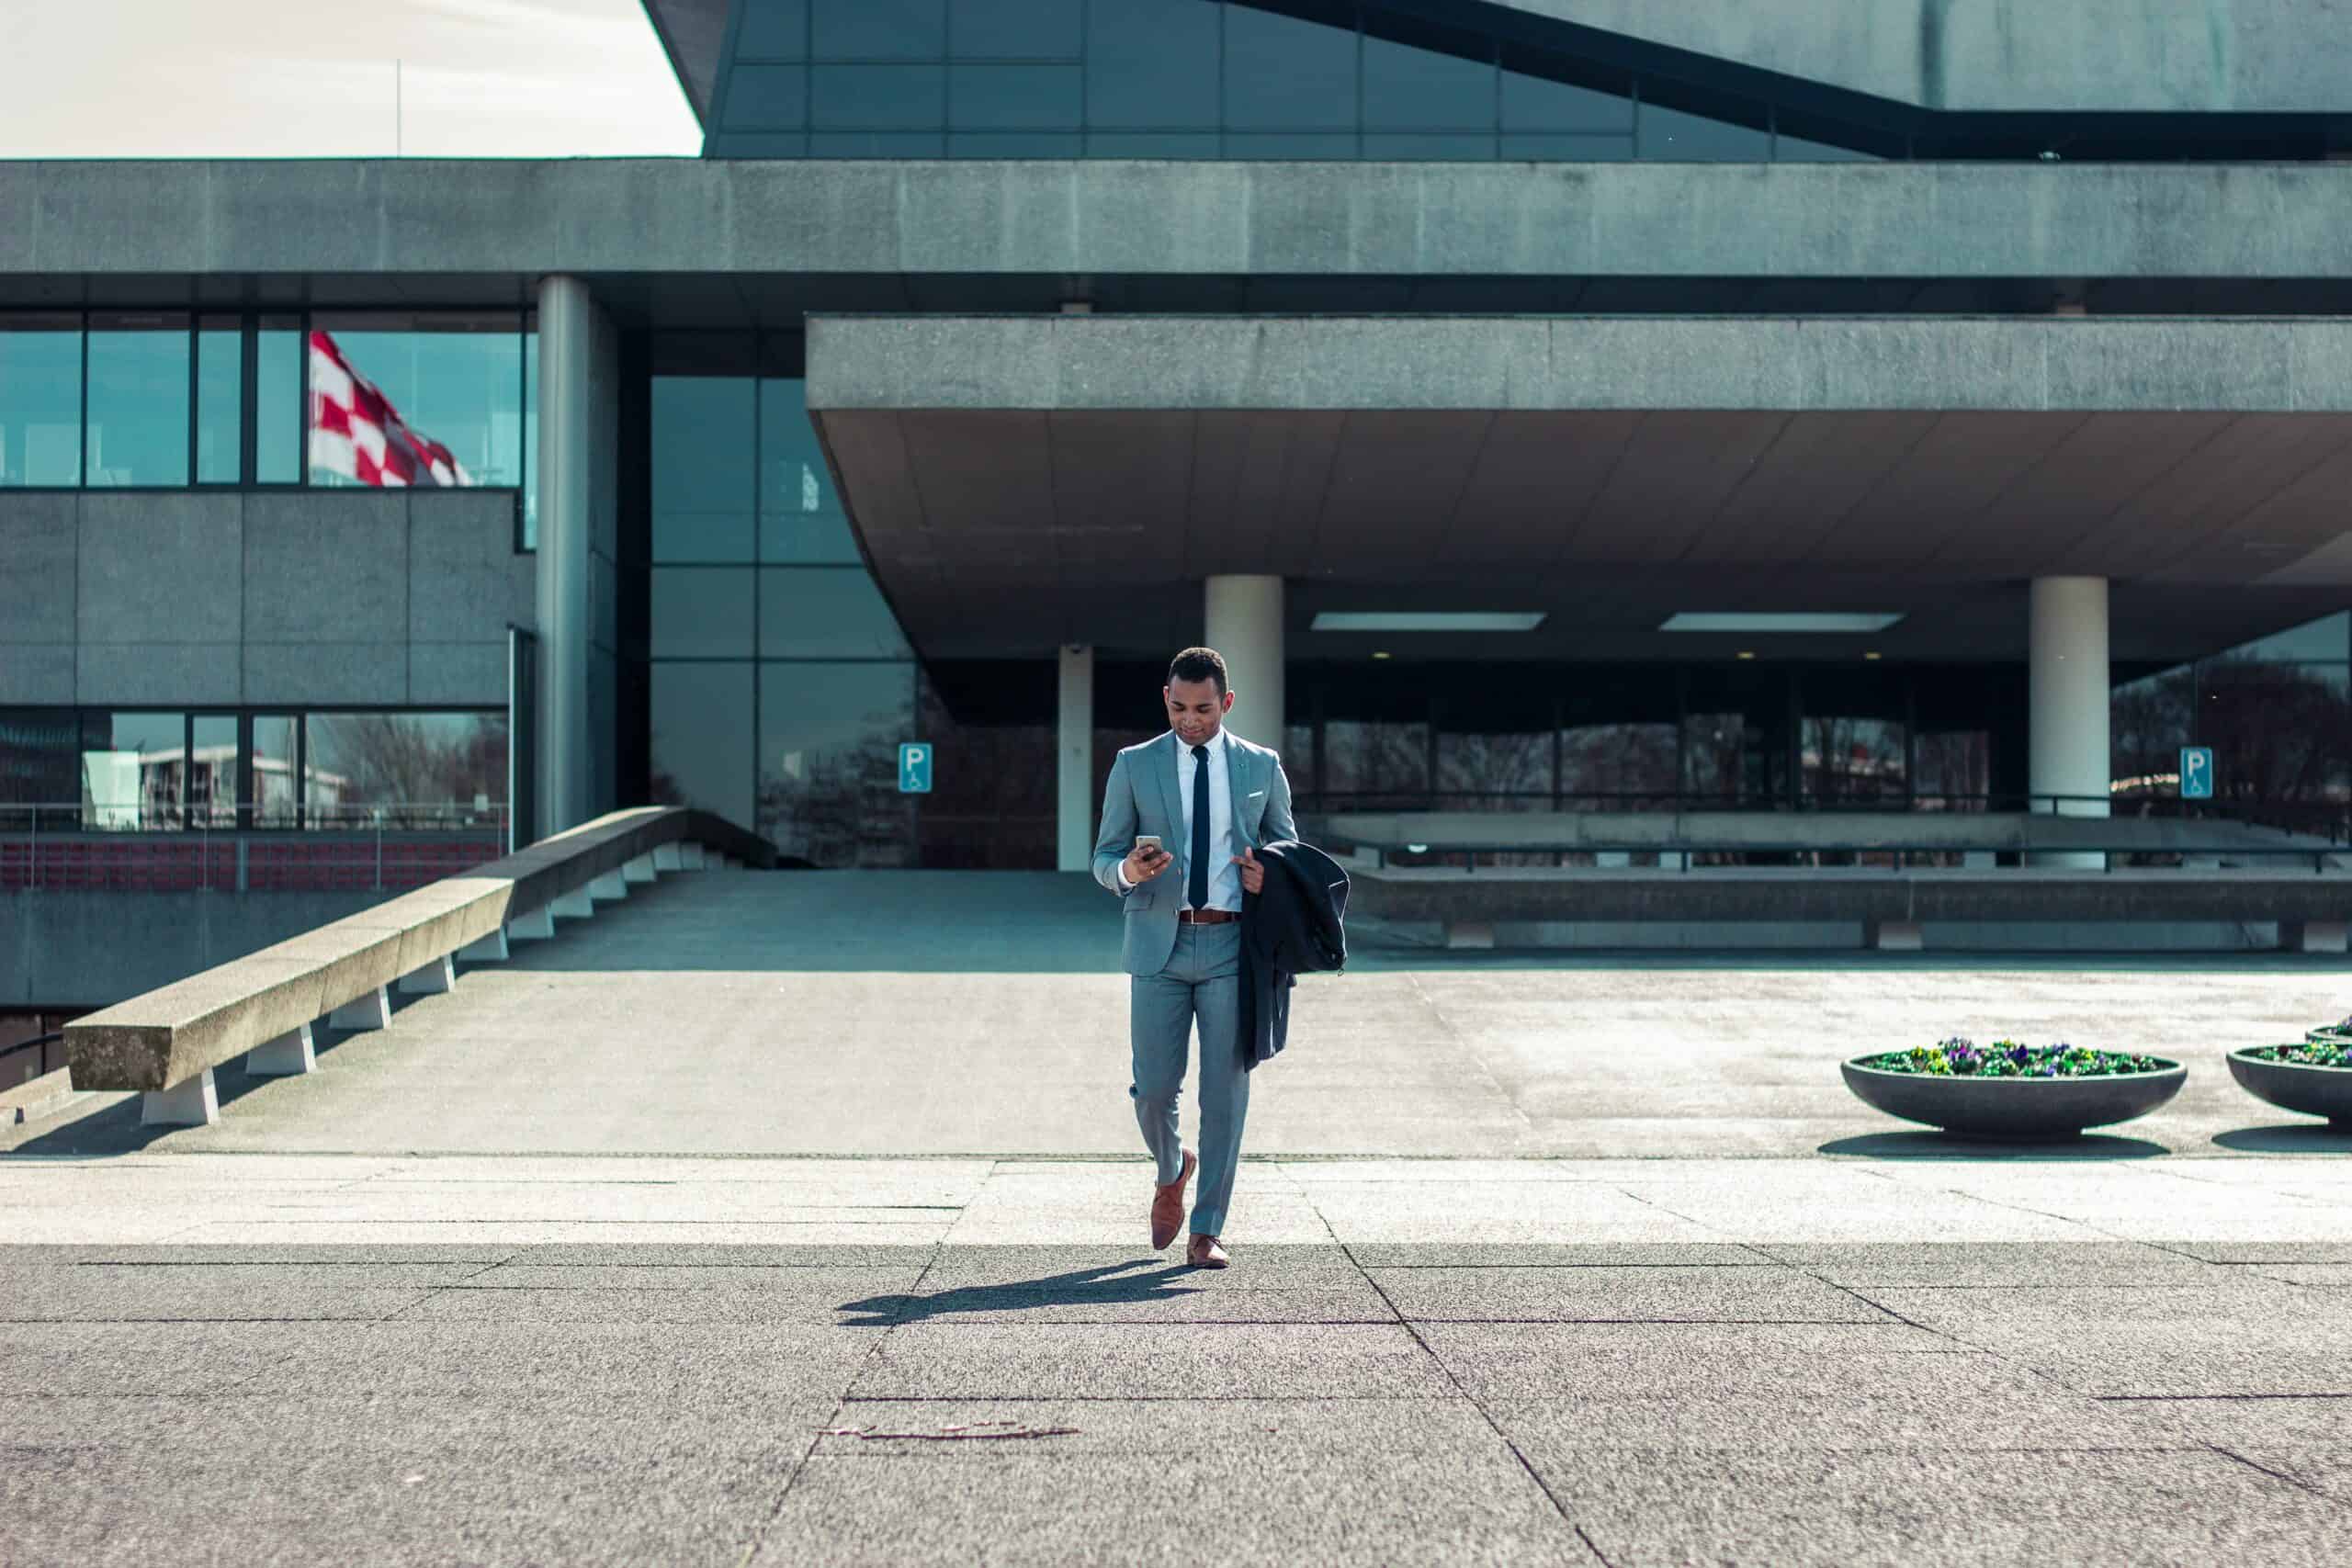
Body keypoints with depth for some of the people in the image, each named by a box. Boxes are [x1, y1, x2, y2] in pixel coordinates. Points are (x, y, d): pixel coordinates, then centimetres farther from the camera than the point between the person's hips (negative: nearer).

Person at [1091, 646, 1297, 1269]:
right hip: (1159, 943, 0)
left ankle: (1207, 1231, 8)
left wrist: (1269, 876, -6)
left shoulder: (1261, 767, 9)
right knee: (1154, 1087, -2)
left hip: (1232, 945, 0)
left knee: (1225, 1091, -2)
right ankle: (1172, 1171, 32)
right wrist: (1128, 870, -16)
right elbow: (1103, 856, 8)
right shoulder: (1134, 765, 7)